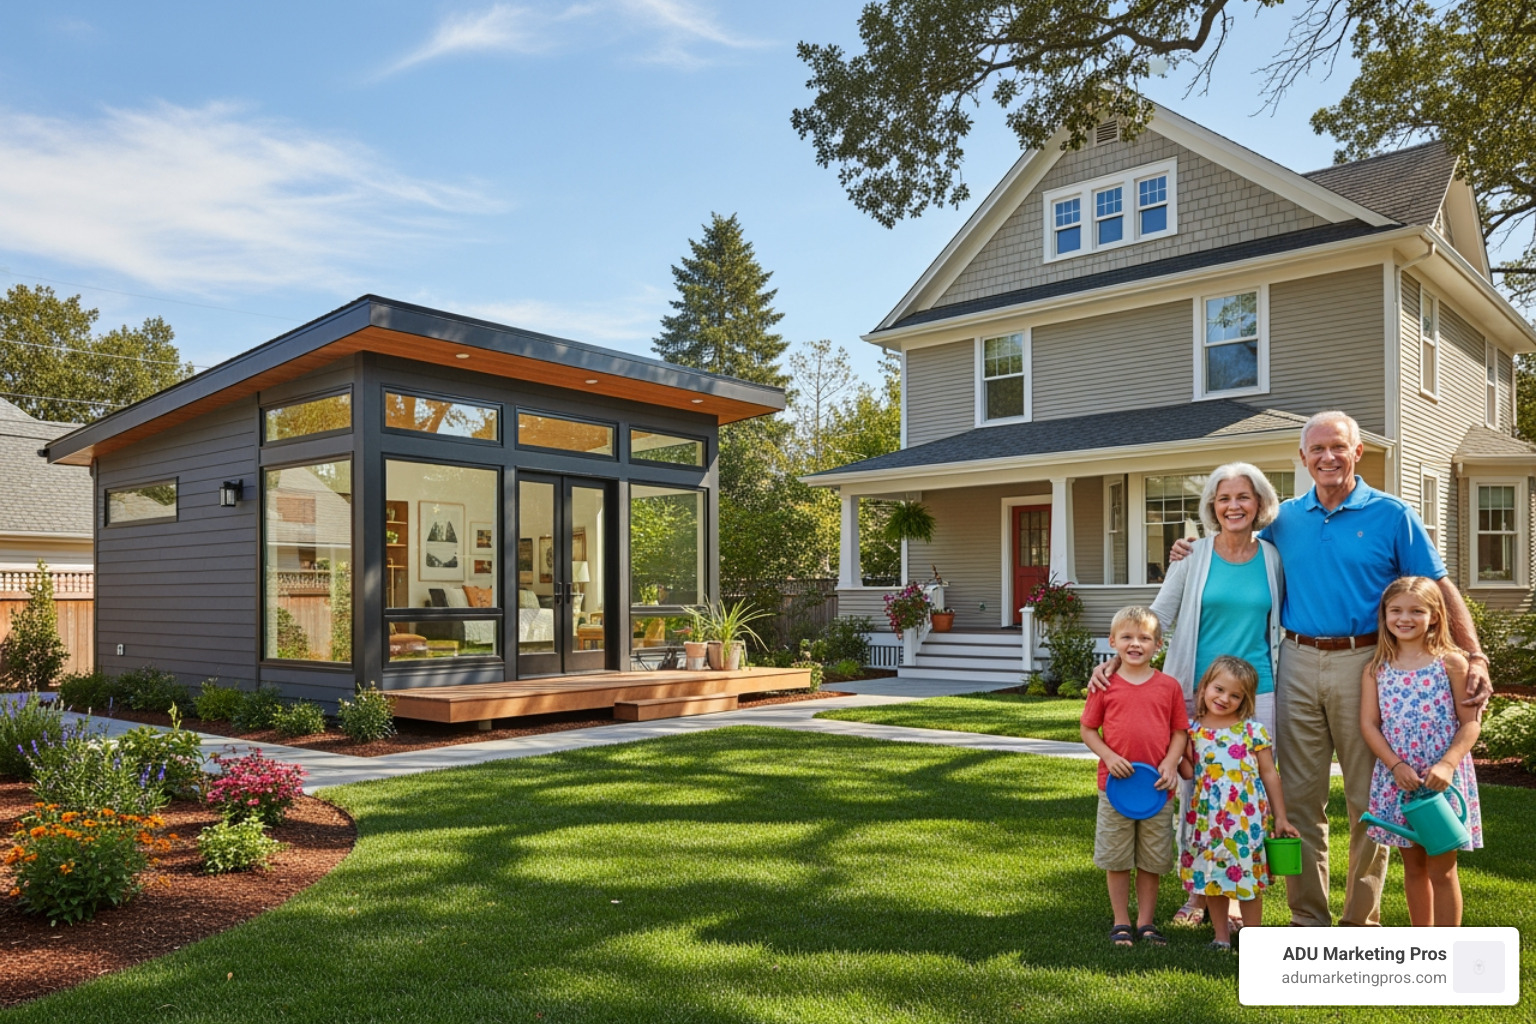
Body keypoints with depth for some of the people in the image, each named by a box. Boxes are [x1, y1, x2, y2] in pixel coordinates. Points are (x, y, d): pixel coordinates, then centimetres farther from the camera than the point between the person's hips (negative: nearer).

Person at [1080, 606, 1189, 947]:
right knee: (1116, 859, 8)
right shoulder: (1106, 685, -3)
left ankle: (1146, 922, 26)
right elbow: (1088, 730, 2)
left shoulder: (1168, 686, 1)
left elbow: (1180, 732, 6)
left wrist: (1171, 762, -10)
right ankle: (1121, 923, 22)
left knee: (1152, 860, 11)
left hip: (1157, 787, 1)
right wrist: (1109, 756, -13)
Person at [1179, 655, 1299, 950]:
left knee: (1249, 877, 4)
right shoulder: (1193, 731, 2)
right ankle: (1221, 935, 26)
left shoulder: (1253, 730, -5)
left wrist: (1280, 817, 1)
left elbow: (1269, 774, 0)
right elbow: (1189, 773, 5)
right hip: (1208, 817, 3)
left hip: (1247, 817, -3)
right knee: (1211, 877, 10)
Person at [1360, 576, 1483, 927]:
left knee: (1441, 868, 4)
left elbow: (1470, 723, -5)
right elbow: (1369, 723, -1)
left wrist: (1447, 764, -18)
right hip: (1397, 779, 3)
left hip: (1442, 778, -3)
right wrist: (1396, 766, -13)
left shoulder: (1450, 662, -3)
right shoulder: (1376, 669, 3)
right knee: (1413, 866, 15)